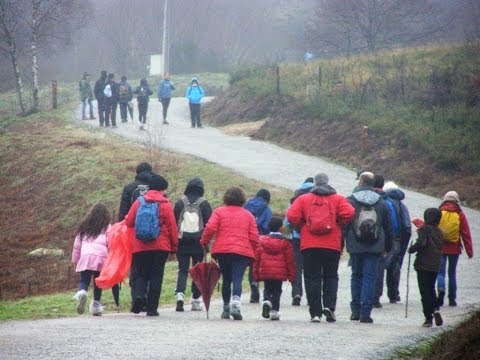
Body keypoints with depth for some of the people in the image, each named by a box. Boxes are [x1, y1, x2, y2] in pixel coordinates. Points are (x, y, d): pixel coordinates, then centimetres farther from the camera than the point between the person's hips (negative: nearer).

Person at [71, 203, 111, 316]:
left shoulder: (84, 227, 20)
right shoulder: (106, 227, 11)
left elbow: (77, 245, 21)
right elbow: (110, 244, 3)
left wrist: (75, 260, 27)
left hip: (85, 256, 1)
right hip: (101, 257, -1)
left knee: (84, 280, 0)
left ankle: (82, 292, -30)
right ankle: (96, 304, 9)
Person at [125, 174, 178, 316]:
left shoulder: (139, 202, 3)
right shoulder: (165, 204, -2)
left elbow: (129, 222, 3)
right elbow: (172, 228, -1)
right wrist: (174, 246, 8)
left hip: (140, 246, 1)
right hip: (160, 246, -1)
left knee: (140, 274, 11)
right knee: (156, 277, 5)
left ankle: (139, 294, -18)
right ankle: (152, 308, 3)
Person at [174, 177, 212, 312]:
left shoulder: (180, 203, 3)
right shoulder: (204, 204, -2)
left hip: (182, 241, 1)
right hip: (199, 243, -1)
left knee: (183, 270, 4)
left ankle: (180, 293, -19)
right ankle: (196, 300, 8)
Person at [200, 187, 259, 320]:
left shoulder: (219, 212, 8)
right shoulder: (248, 215, 13)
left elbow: (210, 228, -7)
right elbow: (254, 237, 8)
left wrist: (204, 242, 6)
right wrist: (252, 252, 19)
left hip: (222, 250, 0)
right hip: (243, 252, 0)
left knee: (226, 279, 13)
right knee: (237, 278, -8)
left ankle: (226, 308, 17)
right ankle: (236, 301, -34)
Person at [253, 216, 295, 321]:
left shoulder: (261, 240, 4)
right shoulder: (285, 242, -1)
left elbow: (257, 258, 6)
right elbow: (290, 260, 0)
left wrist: (256, 274, 12)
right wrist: (291, 275, 8)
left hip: (265, 272, 2)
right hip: (280, 272, -2)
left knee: (267, 289, 15)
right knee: (277, 290, 7)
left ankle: (267, 300, -14)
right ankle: (274, 310, 2)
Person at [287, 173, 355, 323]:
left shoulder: (303, 199, 6)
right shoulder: (338, 199, 6)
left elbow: (292, 216, -6)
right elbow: (348, 213, -9)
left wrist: (301, 227, 10)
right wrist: (338, 225, 8)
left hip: (309, 245, 0)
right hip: (332, 245, 0)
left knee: (312, 278, 3)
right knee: (331, 277, 11)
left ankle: (315, 312, -2)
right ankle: (329, 306, -9)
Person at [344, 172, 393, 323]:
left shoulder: (350, 201, -1)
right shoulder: (381, 203, 6)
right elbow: (388, 227, 11)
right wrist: (388, 247, 20)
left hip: (355, 246, 0)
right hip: (374, 248, 0)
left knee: (356, 276, 13)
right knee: (370, 277, 1)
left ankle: (356, 310, 13)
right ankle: (365, 312, -7)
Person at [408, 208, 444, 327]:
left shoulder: (425, 229, -11)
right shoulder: (439, 232, 10)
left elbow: (421, 243, -24)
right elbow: (441, 246, 14)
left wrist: (411, 249, -8)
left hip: (423, 265, -6)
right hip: (435, 266, 6)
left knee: (425, 291, -1)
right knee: (431, 289, 21)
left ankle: (428, 318, -4)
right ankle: (435, 309, -1)